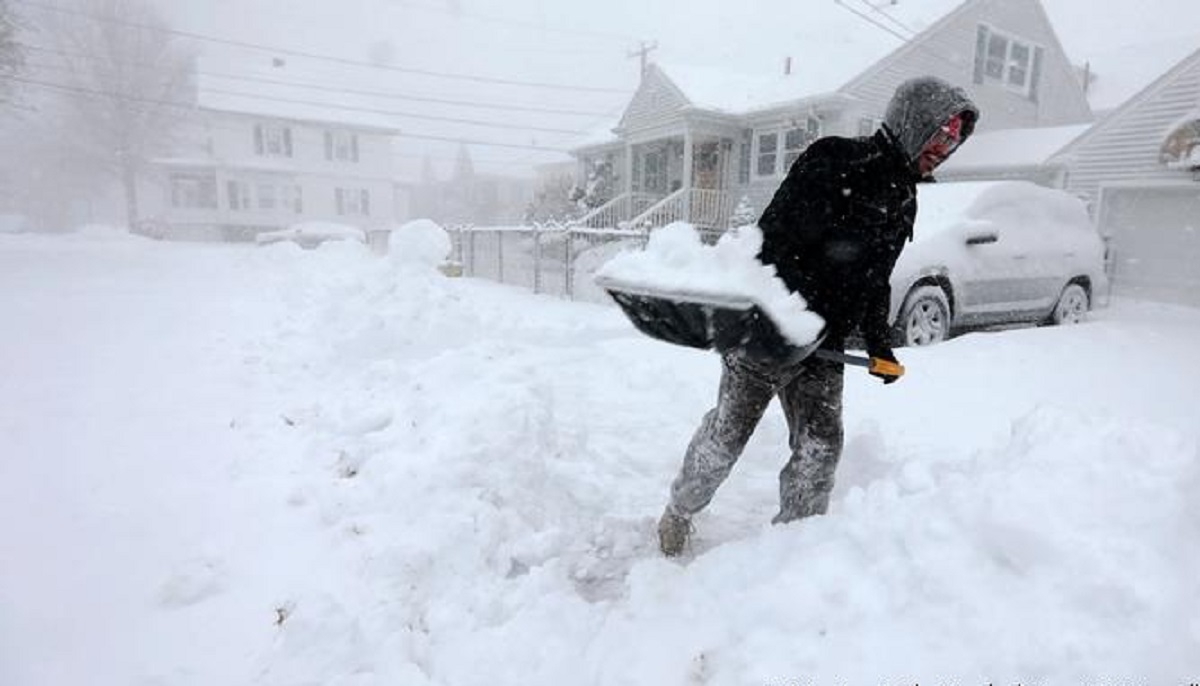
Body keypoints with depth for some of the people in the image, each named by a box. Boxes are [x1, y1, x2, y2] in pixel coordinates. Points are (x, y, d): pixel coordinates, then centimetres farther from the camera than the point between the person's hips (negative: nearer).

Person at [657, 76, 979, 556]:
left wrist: (879, 343, 19)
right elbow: (775, 237, -18)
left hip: (824, 347, 7)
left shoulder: (903, 201, 17)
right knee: (727, 434, 3)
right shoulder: (833, 161, -10)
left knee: (820, 446, 1)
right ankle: (679, 512, 27)